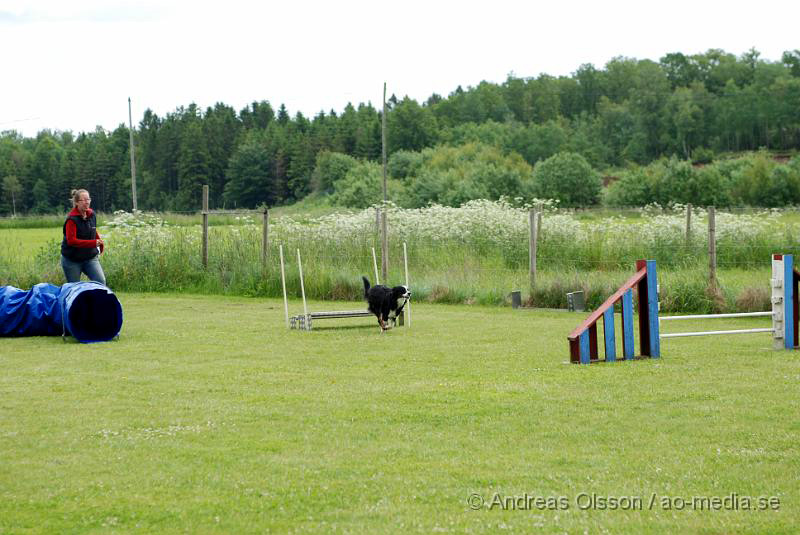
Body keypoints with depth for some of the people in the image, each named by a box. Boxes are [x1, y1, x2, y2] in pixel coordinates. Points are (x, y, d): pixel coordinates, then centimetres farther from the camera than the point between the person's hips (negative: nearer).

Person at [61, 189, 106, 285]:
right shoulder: (72, 219, -18)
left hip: (90, 258, 5)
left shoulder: (91, 215, 2)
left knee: (101, 281, -13)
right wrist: (93, 243, -32)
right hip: (72, 260, -5)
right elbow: (71, 240, -27)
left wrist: (100, 243, 9)